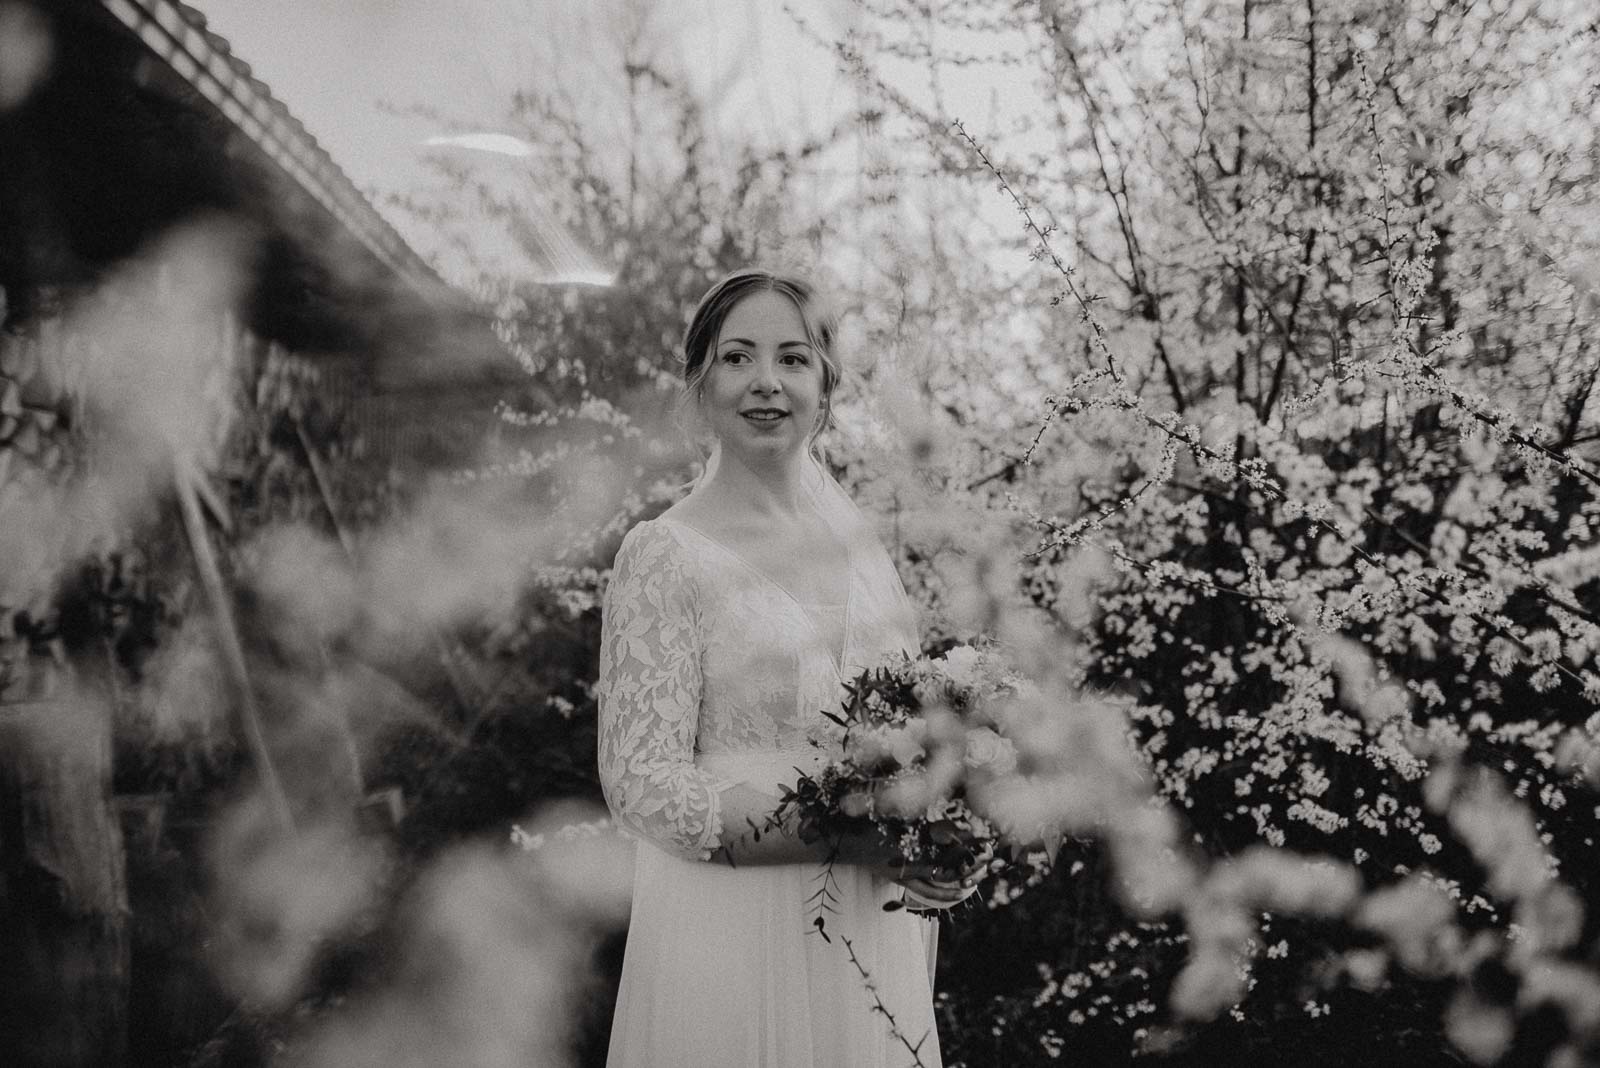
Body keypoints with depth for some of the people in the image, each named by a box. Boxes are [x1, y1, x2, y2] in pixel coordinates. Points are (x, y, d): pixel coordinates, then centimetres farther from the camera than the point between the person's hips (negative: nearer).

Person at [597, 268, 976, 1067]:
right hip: (732, 935, -5)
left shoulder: (859, 545, 6)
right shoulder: (665, 554, -9)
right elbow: (644, 785, -14)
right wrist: (858, 839, -22)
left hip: (875, 935, 5)